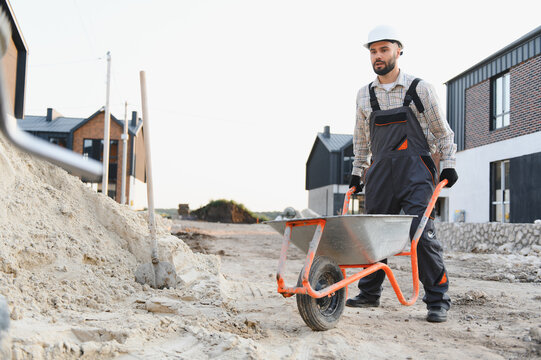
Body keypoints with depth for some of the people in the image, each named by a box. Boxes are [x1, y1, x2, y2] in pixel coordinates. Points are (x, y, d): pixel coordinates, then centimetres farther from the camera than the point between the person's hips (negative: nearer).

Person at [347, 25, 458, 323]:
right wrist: (357, 172, 21)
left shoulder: (419, 89, 3)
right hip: (380, 172, 4)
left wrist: (448, 164, 2)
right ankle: (370, 293, 18)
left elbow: (442, 131, 9)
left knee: (421, 232, -12)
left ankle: (437, 300, -3)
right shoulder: (365, 96, 12)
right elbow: (361, 139, 23)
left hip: (415, 170, -4)